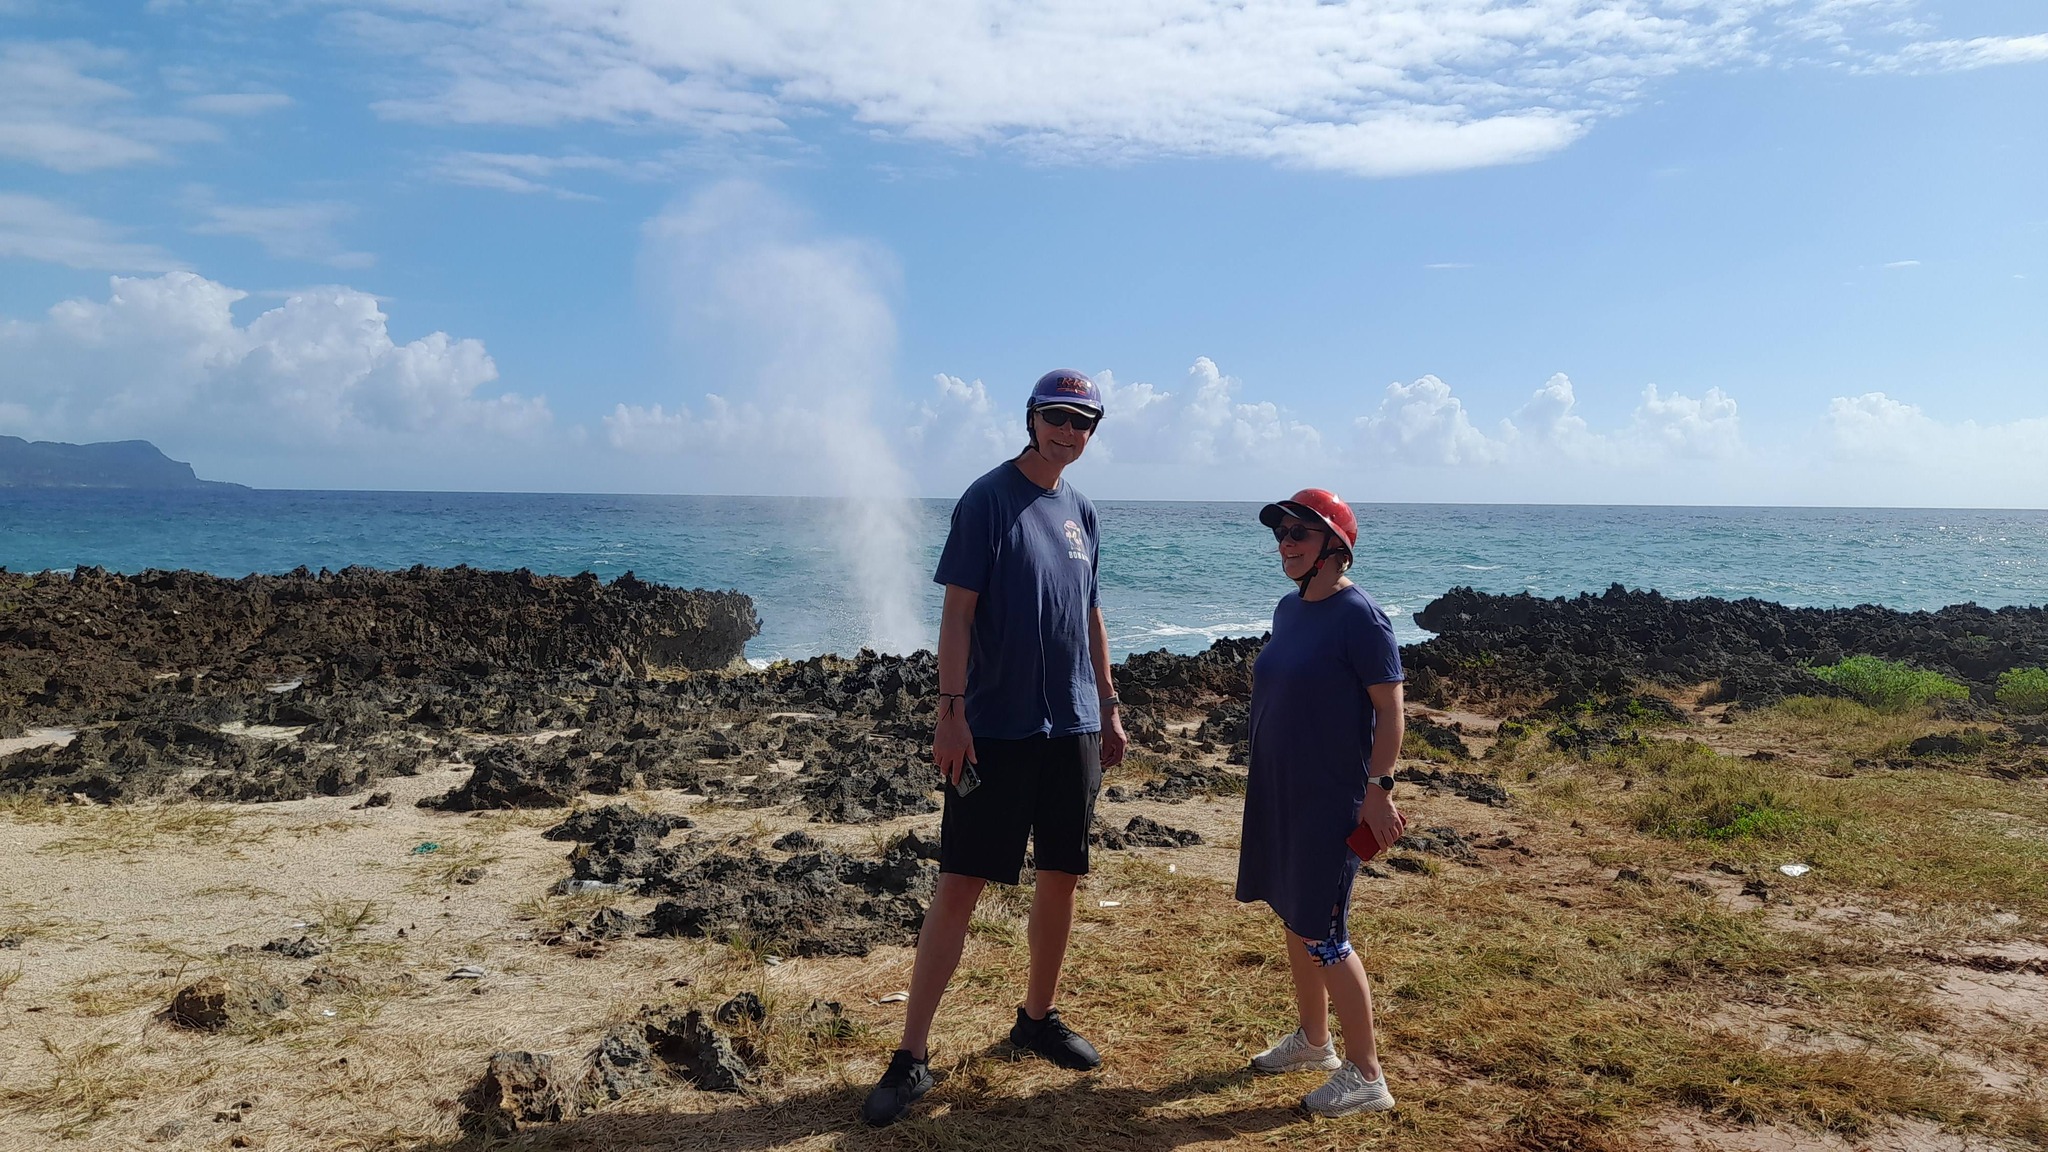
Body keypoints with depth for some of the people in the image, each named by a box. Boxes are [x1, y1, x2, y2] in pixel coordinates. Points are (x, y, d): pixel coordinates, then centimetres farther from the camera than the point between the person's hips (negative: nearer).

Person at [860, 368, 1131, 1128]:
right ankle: (912, 1057, 3)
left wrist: (1109, 708, 16)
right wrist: (950, 712, -17)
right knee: (959, 886, -4)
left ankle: (1038, 1017, 31)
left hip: (1074, 728, 6)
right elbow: (957, 612, -11)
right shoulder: (989, 499, -8)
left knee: (1061, 877, 13)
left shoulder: (1081, 512, 11)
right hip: (995, 730, -6)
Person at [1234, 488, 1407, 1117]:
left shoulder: (1359, 615, -16)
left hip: (1332, 799, -8)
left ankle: (1366, 1076, 10)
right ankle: (1313, 1040, 36)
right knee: (1295, 919, 18)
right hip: (1279, 792, 8)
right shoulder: (1288, 609, 7)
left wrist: (1379, 788, -18)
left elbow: (1389, 707, -16)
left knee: (1323, 934, -3)